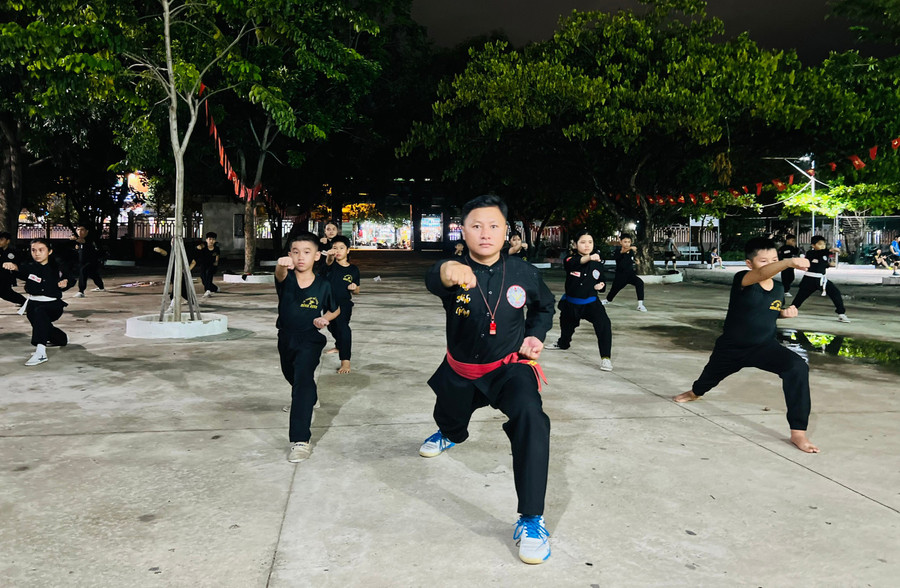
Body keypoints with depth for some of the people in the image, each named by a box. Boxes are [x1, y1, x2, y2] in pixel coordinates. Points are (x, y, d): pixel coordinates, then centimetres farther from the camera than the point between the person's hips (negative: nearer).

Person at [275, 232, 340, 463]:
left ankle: (300, 440, -24)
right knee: (292, 378, 27)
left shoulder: (323, 285, -12)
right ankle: (311, 401, 62)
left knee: (303, 381, -22)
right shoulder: (286, 278, -12)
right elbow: (280, 274, -39)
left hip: (310, 340, -4)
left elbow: (335, 310, 6)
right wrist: (282, 265, -64)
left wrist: (324, 319, -15)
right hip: (286, 338, 4)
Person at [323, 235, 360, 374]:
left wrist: (354, 288, -18)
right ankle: (339, 346, 56)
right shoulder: (331, 264, -6)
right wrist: (330, 256, -58)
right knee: (332, 326, 25)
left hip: (344, 304, -4)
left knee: (342, 326, -25)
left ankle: (345, 361, -29)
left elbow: (356, 292, 6)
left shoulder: (353, 269, -5)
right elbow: (328, 262, -34)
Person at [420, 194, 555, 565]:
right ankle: (451, 435, 73)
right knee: (448, 418, 29)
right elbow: (433, 281, -48)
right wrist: (447, 271, -72)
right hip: (461, 371, 2)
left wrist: (535, 335, -10)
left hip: (509, 367, -2)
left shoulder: (523, 273, -15)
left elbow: (544, 306, 8)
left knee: (530, 417, -33)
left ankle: (531, 519, -25)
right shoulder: (457, 272, -20)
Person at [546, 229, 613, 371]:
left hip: (590, 302, 0)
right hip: (571, 302, 1)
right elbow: (575, 263, -38)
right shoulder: (570, 260, -12)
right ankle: (563, 343, 58)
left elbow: (602, 281, 12)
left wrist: (600, 286, -12)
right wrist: (588, 258, -57)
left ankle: (605, 357, -16)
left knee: (604, 324, -24)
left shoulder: (598, 263, -3)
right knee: (566, 326, 24)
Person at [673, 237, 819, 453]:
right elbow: (762, 274, -49)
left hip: (765, 346, 2)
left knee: (798, 368, -27)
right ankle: (695, 392, 68)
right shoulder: (742, 280, -24)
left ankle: (798, 431, -20)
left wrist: (785, 313, -8)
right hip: (730, 348, -2)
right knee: (711, 375, 26)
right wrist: (790, 262, -67)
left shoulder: (779, 289, -6)